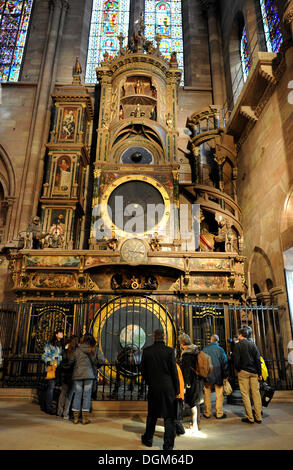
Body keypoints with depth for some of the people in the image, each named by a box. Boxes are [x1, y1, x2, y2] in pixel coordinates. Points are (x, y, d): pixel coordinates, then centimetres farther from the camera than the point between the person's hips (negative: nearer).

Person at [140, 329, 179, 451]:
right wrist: (177, 390, 0)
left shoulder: (146, 351, -5)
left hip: (153, 388, 3)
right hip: (168, 388, -3)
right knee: (169, 417, 10)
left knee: (152, 415, 21)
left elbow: (143, 371, 3)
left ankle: (148, 439, 37)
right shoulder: (170, 351, -13)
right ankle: (168, 444, 13)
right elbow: (174, 371, -9)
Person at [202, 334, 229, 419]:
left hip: (207, 375, 2)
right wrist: (226, 376, 4)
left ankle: (207, 413, 19)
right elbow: (225, 363, -5)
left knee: (207, 395, 11)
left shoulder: (204, 349, -3)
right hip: (218, 376, -2)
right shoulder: (220, 349, -8)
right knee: (219, 395, 8)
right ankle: (219, 414, 13)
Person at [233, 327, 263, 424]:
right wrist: (259, 373, 6)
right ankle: (258, 417, 10)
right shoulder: (253, 344, 7)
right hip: (254, 372, 4)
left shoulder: (238, 345, -5)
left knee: (245, 394, 2)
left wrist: (238, 369, 7)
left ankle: (250, 418, 3)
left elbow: (236, 360, -10)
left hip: (243, 372, -4)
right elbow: (258, 359, 4)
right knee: (256, 393, 7)